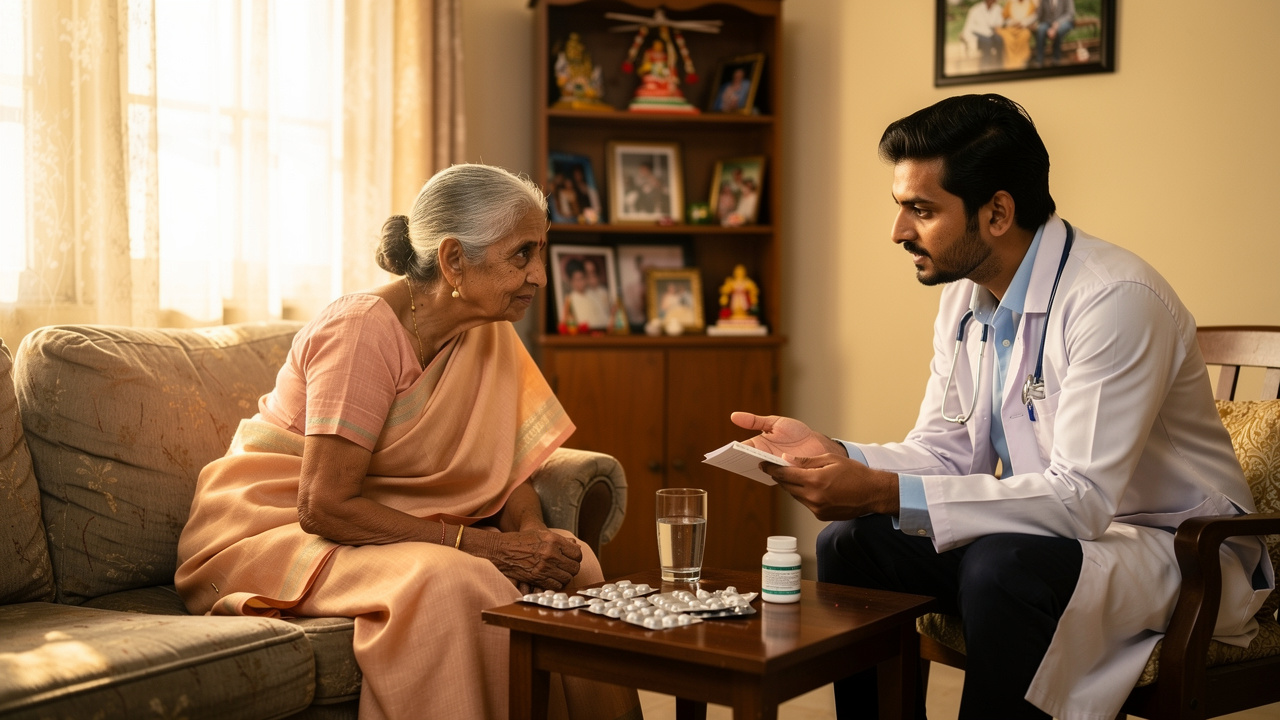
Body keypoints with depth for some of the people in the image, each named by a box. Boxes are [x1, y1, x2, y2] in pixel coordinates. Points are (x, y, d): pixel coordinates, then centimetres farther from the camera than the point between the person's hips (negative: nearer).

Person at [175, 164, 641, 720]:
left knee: (569, 563, -12)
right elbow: (324, 506, -27)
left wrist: (530, 532, -18)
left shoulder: (488, 332, 1)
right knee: (445, 582, -35)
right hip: (276, 530, -7)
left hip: (394, 528, 7)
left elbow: (509, 465, 5)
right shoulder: (363, 330, -23)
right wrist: (484, 544, -29)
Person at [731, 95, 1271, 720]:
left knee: (1001, 567, -34)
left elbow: (1081, 497, -30)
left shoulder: (1116, 299, -24)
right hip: (1046, 534, 8)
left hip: (1176, 551, -7)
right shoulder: (964, 298, 3)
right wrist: (834, 455, -15)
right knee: (848, 544, -4)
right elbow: (946, 452, 5)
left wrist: (886, 494, -35)